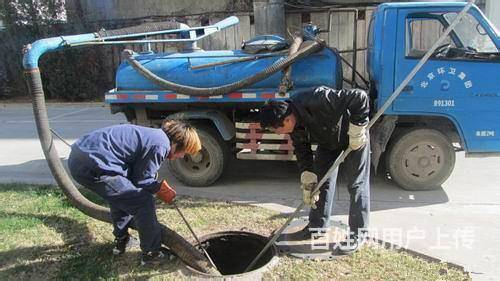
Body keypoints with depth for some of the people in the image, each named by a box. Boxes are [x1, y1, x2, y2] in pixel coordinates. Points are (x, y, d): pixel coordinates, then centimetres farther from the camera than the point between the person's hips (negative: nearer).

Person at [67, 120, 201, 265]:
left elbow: (137, 173, 24)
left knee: (122, 195, 31)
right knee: (144, 203, -3)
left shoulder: (154, 135, 17)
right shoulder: (160, 145, -11)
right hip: (93, 165, -10)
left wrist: (158, 185, 16)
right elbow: (142, 181, -4)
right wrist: (161, 189, 12)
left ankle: (121, 239, 46)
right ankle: (152, 253, 12)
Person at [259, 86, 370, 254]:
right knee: (321, 182, 8)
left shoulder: (318, 100, -41)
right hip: (327, 142, 7)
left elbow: (360, 98, -38)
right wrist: (308, 183, -9)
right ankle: (318, 226, 22)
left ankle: (358, 234, 9)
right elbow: (302, 151, -6)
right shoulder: (293, 122, -16)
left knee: (357, 185, -2)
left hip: (354, 139, -7)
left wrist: (357, 131, -31)